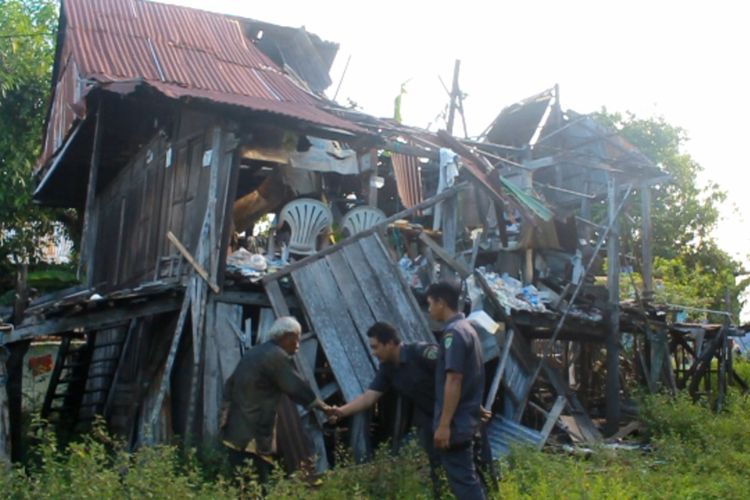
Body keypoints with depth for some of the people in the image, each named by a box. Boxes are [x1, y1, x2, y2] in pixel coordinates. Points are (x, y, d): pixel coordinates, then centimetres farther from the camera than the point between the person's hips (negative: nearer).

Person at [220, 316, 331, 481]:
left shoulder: (254, 353, 19)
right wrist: (322, 406, 1)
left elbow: (231, 384, 22)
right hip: (251, 437, -10)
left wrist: (226, 414, 21)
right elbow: (297, 387, -11)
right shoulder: (276, 356, -11)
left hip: (236, 432, 10)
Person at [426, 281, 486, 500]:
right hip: (465, 418, 10)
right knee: (466, 477, 16)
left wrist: (444, 424, -23)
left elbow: (453, 380, -23)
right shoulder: (467, 328, 14)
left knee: (462, 479, -4)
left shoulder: (453, 333, -17)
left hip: (456, 421, -10)